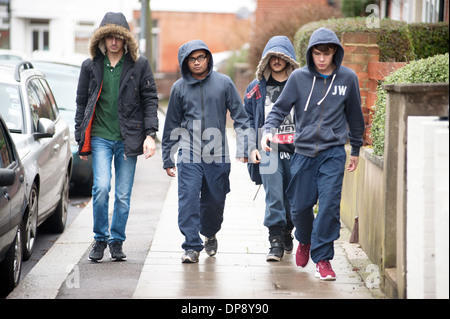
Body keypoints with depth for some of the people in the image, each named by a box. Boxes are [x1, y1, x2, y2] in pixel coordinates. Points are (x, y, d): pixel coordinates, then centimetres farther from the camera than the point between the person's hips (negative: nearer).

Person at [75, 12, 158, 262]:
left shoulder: (139, 65, 2)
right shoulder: (91, 66, 6)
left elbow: (150, 100, 3)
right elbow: (82, 103, 11)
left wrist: (150, 134, -7)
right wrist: (81, 140, 9)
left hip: (128, 138, 0)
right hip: (100, 137, 0)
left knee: (123, 195, 3)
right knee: (101, 187, -14)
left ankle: (117, 242, 19)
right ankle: (100, 239, 4)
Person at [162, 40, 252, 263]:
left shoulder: (224, 83, 4)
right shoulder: (179, 88, 6)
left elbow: (240, 117, 6)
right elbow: (172, 126, 12)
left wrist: (243, 147, -2)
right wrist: (168, 159, 12)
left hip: (217, 154, 0)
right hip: (188, 154, 0)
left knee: (214, 201, 8)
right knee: (188, 199, -12)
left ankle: (210, 235, 35)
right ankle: (192, 246, -8)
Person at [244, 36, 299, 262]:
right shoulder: (257, 88, 8)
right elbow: (248, 119, 11)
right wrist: (252, 147, 0)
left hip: (294, 150, 0)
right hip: (268, 150, 0)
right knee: (274, 197, -9)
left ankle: (287, 234, 30)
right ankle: (275, 241, -6)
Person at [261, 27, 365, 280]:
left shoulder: (348, 78, 2)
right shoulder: (299, 77, -1)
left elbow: (355, 116, 13)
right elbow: (280, 108, 4)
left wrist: (356, 149, 19)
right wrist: (268, 130, -15)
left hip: (333, 152, -1)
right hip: (304, 151, 1)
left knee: (329, 205, -11)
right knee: (300, 205, 6)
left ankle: (322, 258, 0)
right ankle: (304, 241, 36)